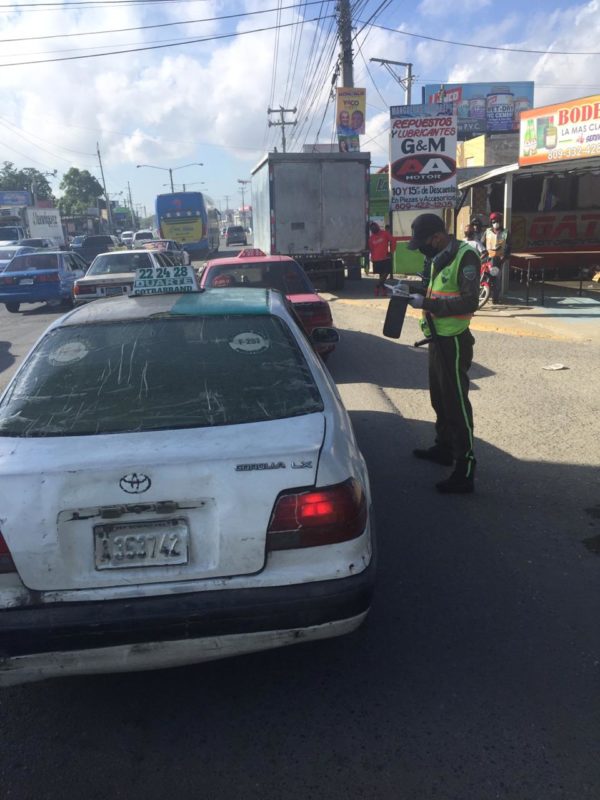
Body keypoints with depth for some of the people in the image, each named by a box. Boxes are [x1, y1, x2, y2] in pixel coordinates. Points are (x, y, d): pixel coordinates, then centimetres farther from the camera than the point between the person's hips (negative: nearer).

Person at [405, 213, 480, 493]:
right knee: (440, 398, 20)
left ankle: (464, 472, 1)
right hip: (438, 338, 9)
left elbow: (469, 302, -25)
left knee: (457, 402, -6)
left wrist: (426, 303, -24)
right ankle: (444, 448, 38)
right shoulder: (439, 258, 11)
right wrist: (420, 294, 8)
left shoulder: (465, 257, -17)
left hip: (454, 341, -9)